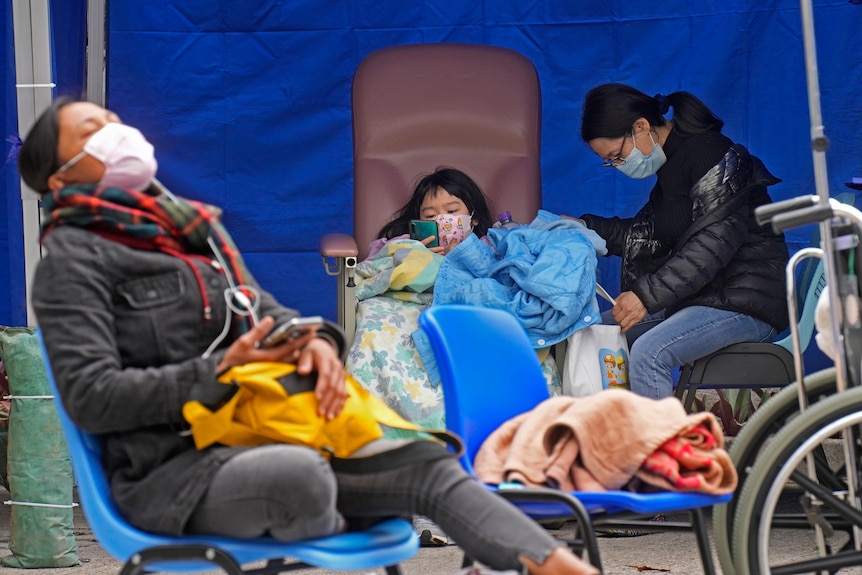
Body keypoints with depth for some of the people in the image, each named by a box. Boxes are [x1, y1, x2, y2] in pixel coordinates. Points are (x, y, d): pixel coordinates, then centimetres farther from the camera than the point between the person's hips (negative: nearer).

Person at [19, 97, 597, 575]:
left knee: (429, 464, -11)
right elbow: (91, 397, -13)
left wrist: (313, 342, -3)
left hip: (255, 436, 7)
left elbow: (265, 312, 22)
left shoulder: (192, 224, 19)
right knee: (299, 474, -39)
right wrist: (218, 373, -16)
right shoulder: (73, 257, -3)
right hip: (169, 470, -7)